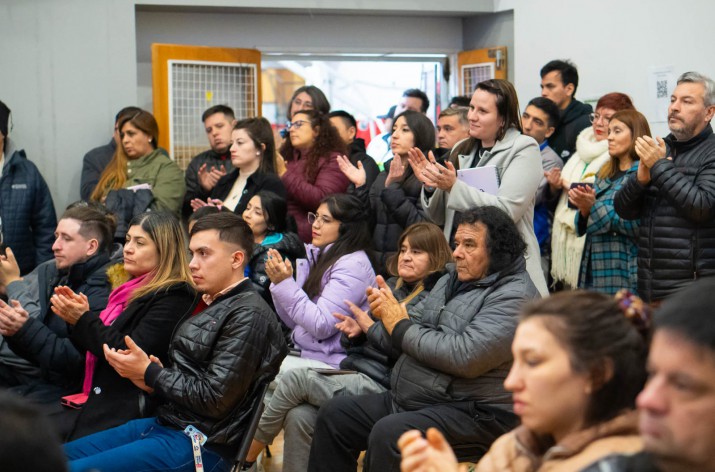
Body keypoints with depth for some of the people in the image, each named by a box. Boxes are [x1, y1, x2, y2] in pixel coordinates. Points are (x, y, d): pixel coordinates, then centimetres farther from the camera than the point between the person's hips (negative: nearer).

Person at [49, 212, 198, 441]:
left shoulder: (173, 297, -10)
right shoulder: (132, 290, 18)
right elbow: (94, 349, 22)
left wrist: (84, 320, -13)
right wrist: (77, 316, 4)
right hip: (98, 402, 9)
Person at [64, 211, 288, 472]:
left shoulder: (249, 315, -15)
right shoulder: (210, 303, 14)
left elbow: (215, 399, -19)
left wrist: (150, 373, -10)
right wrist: (153, 378, -3)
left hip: (201, 445, -9)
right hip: (164, 421, 10)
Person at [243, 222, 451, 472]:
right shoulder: (391, 285, 19)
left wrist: (369, 326, -9)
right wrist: (354, 331, -1)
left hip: (379, 384, -7)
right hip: (353, 371, 7)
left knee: (296, 378, -20)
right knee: (299, 417, -20)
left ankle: (250, 449, -2)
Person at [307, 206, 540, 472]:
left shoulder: (514, 296, -14)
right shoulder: (452, 280, 15)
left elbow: (465, 356, -25)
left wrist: (401, 327, -13)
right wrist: (389, 311, -8)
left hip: (472, 413, -9)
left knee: (389, 434, -31)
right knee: (334, 414, 4)